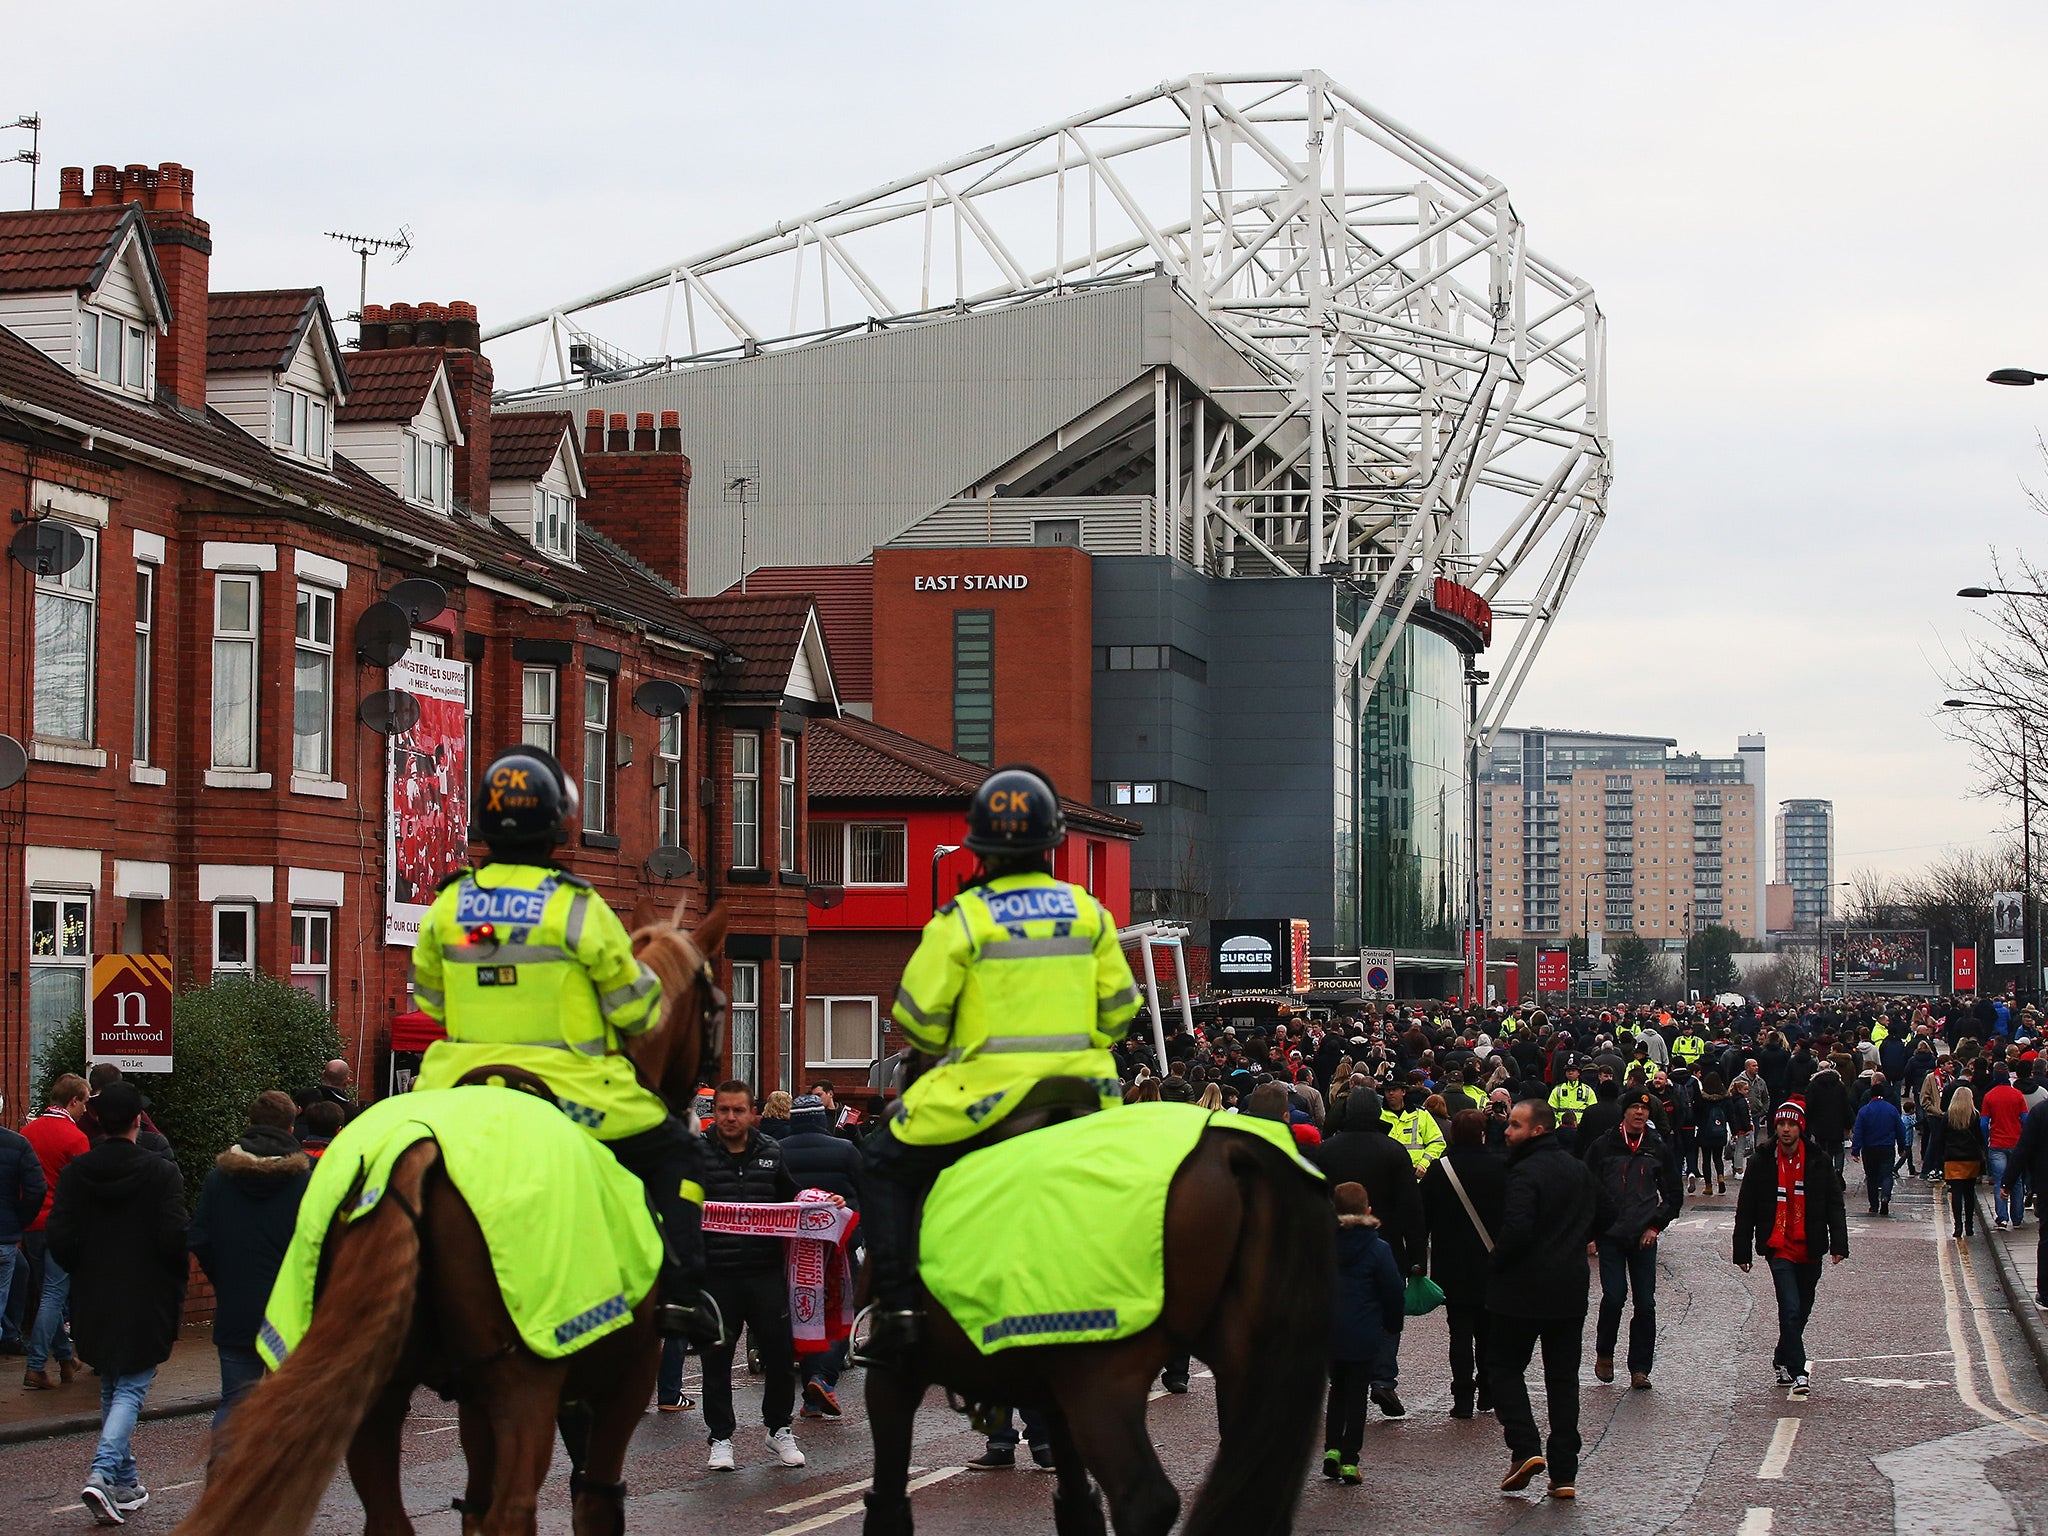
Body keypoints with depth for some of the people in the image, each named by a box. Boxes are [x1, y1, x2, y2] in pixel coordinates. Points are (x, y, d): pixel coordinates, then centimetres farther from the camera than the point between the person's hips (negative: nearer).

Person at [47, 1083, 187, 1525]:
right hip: (145, 1303, -4)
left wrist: (85, 1274, 13)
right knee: (131, 1389, 2)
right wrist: (174, 1288, 2)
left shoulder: (75, 1173, -2)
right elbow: (175, 1239, -15)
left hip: (94, 1302, 4)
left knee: (111, 1389, 18)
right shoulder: (161, 1173, -12)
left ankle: (126, 1484, 24)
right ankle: (103, 1473, -18)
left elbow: (60, 1240, -4)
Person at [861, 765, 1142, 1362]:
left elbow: (918, 1016, -6)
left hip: (987, 1090, -4)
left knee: (887, 1166, 13)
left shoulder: (962, 918, -8)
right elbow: (1119, 1007, 7)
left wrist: (934, 1053, 15)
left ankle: (897, 1307, 2)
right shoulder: (1090, 913, 5)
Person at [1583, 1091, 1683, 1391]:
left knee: (1645, 1304, -1)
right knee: (1614, 1296, -11)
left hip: (1643, 1238, 2)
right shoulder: (1603, 1147, 3)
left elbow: (1673, 1196, 15)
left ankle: (1639, 1368, 7)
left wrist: (1655, 1226, 2)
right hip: (1610, 1236, -2)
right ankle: (1604, 1353, 13)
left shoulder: (1658, 1149, 9)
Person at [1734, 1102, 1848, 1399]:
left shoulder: (1819, 1162, 1)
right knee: (1791, 1308, -14)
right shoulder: (1762, 1163, 0)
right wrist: (1741, 1252, 4)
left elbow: (1834, 1205, 3)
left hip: (1809, 1250, 2)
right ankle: (1797, 1373, -12)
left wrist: (1839, 1244, -7)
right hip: (1779, 1248, -2)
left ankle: (1782, 1361, 33)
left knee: (1801, 1310, 13)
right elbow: (1745, 1210, 5)